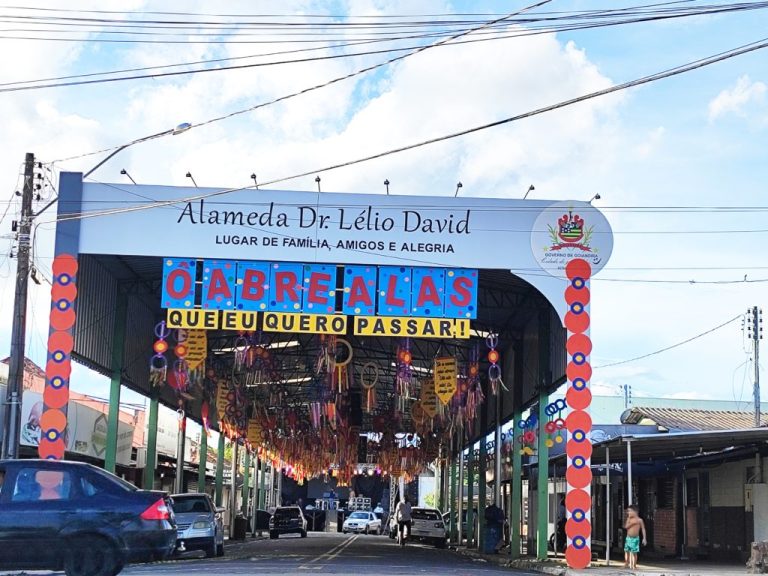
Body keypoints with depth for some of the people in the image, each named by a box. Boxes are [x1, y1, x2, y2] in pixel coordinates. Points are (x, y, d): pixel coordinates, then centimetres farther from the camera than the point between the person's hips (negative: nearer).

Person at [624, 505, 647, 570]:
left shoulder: (639, 520, -6)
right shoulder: (629, 519, 5)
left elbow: (643, 529, -4)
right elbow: (626, 526, -6)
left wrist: (644, 538, -8)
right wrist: (632, 523, -18)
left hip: (635, 538, -4)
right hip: (628, 538, 4)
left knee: (634, 552, -3)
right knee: (627, 551, 8)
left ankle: (634, 565, 6)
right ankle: (626, 564, 21)